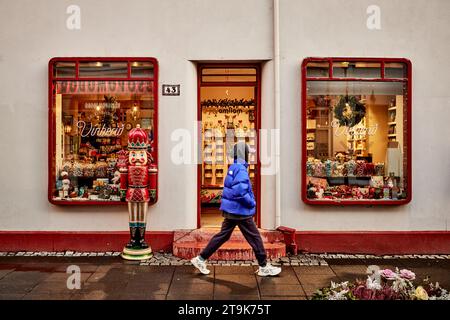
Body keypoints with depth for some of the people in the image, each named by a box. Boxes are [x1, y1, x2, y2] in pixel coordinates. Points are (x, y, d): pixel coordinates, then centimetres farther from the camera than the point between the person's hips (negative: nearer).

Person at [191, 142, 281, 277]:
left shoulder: (232, 168, 11)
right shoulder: (241, 169, -19)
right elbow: (240, 191, -30)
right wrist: (251, 203, -15)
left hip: (230, 210, 9)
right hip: (240, 211, -9)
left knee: (223, 235, 15)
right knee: (255, 238, 4)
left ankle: (201, 259, 18)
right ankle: (264, 267, 17)